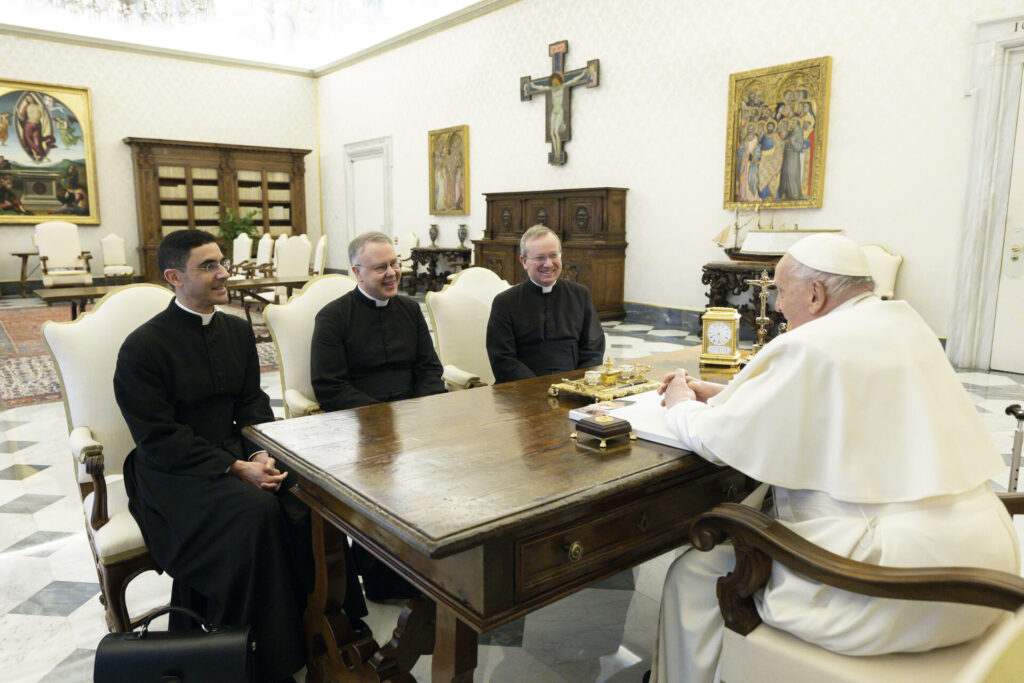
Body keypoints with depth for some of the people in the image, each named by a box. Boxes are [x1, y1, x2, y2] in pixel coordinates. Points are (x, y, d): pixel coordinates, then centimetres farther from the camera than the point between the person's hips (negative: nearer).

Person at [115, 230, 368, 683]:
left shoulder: (237, 330, 10)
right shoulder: (142, 348, -9)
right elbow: (160, 439, -13)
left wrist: (261, 454, -9)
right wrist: (236, 469, -21)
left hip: (236, 454, 6)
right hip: (174, 473, -5)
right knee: (257, 510, -31)